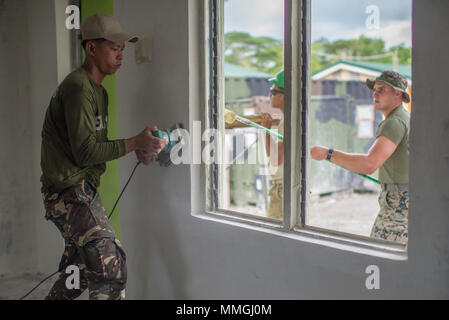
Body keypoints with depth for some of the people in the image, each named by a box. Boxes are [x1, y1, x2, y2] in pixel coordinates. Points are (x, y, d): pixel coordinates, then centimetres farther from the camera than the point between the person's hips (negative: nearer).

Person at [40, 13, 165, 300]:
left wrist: (137, 148, 2)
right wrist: (134, 143, -22)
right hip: (69, 191, -10)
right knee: (110, 261, -15)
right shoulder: (78, 88, -16)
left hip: (82, 189, 10)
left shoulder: (98, 91, 17)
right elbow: (85, 152, -22)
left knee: (81, 268, 19)